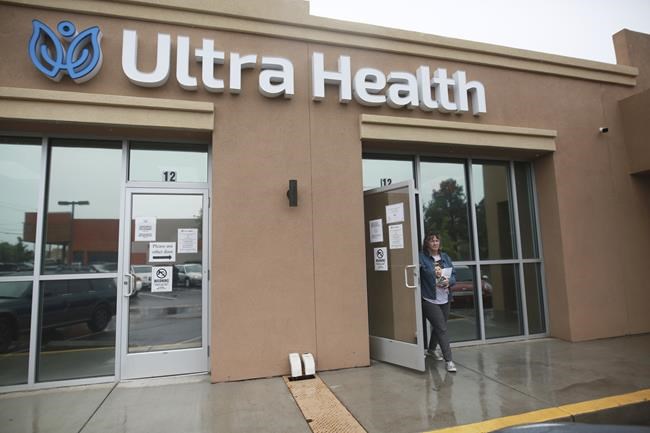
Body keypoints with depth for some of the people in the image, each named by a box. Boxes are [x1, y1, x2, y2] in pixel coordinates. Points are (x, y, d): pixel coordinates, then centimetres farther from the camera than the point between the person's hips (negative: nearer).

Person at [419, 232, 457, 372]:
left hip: (445, 299, 6)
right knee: (442, 329, -7)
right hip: (430, 300, -6)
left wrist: (449, 281, -11)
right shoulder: (422, 258, -10)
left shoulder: (445, 257, 9)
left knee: (438, 327, 21)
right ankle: (448, 360, 2)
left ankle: (432, 349, 45)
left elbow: (454, 274, 8)